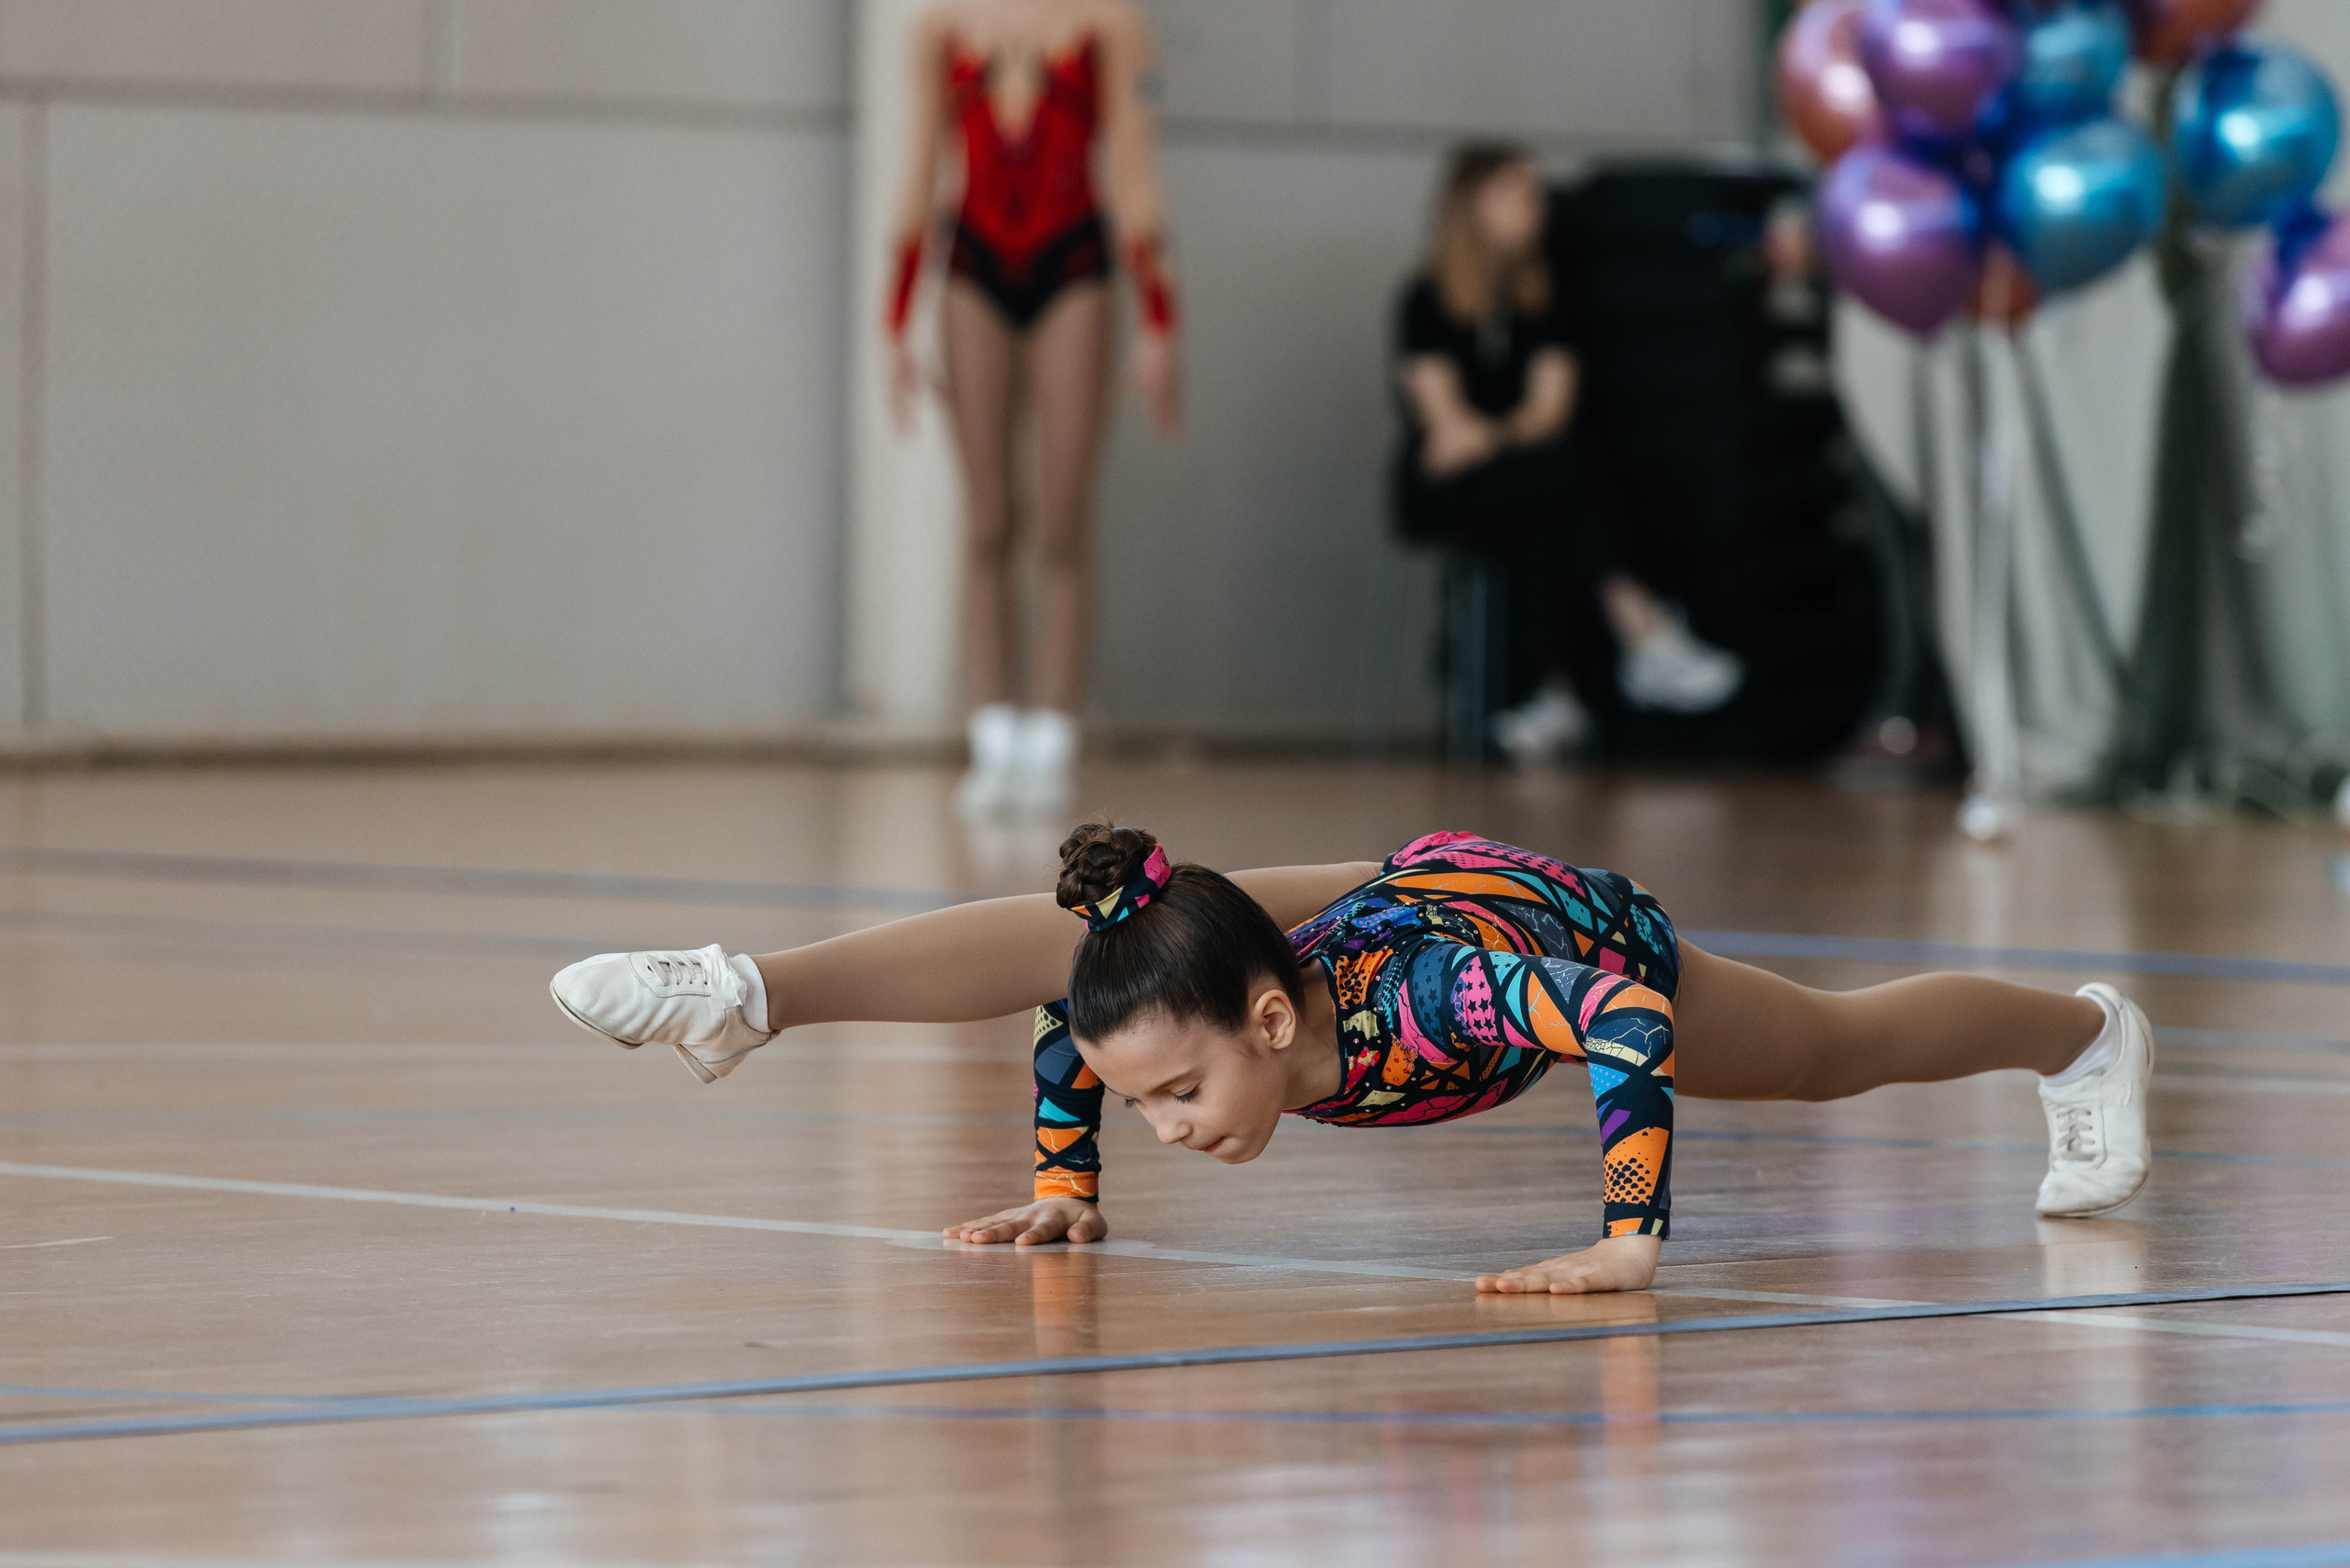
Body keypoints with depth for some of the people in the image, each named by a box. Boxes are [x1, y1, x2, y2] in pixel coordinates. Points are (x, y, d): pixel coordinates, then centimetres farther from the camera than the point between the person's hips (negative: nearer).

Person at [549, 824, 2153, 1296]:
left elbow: (1633, 1015, -53)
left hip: (1597, 931, -3)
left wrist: (1629, 1245, -54)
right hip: (1415, 882, 4)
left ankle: (2090, 1032, 53)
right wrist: (1067, 1184, -10)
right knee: (1086, 940, -12)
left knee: (1838, 1045, 24)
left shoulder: (1420, 1001, -48)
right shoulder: (1178, 983, -32)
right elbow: (1073, 1012, -11)